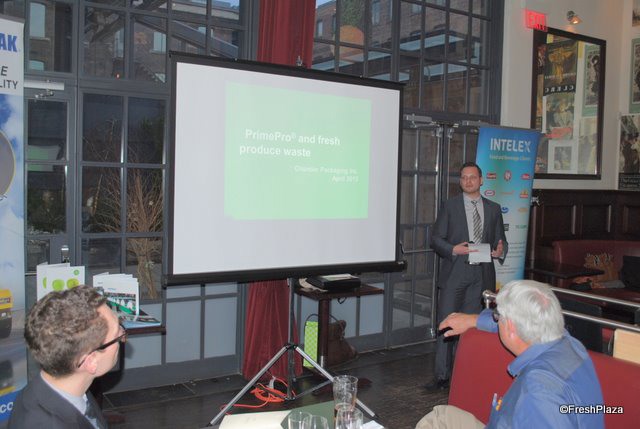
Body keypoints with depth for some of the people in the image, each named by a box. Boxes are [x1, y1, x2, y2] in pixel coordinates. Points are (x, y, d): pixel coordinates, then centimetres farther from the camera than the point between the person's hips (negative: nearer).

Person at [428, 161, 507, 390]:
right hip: (454, 273, -2)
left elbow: (500, 240, 14)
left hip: (481, 275, 2)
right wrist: (453, 249, -17)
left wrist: (500, 250, -8)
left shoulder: (493, 209, 11)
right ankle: (442, 376, 5)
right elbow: (436, 238, 1)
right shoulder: (450, 206, 3)